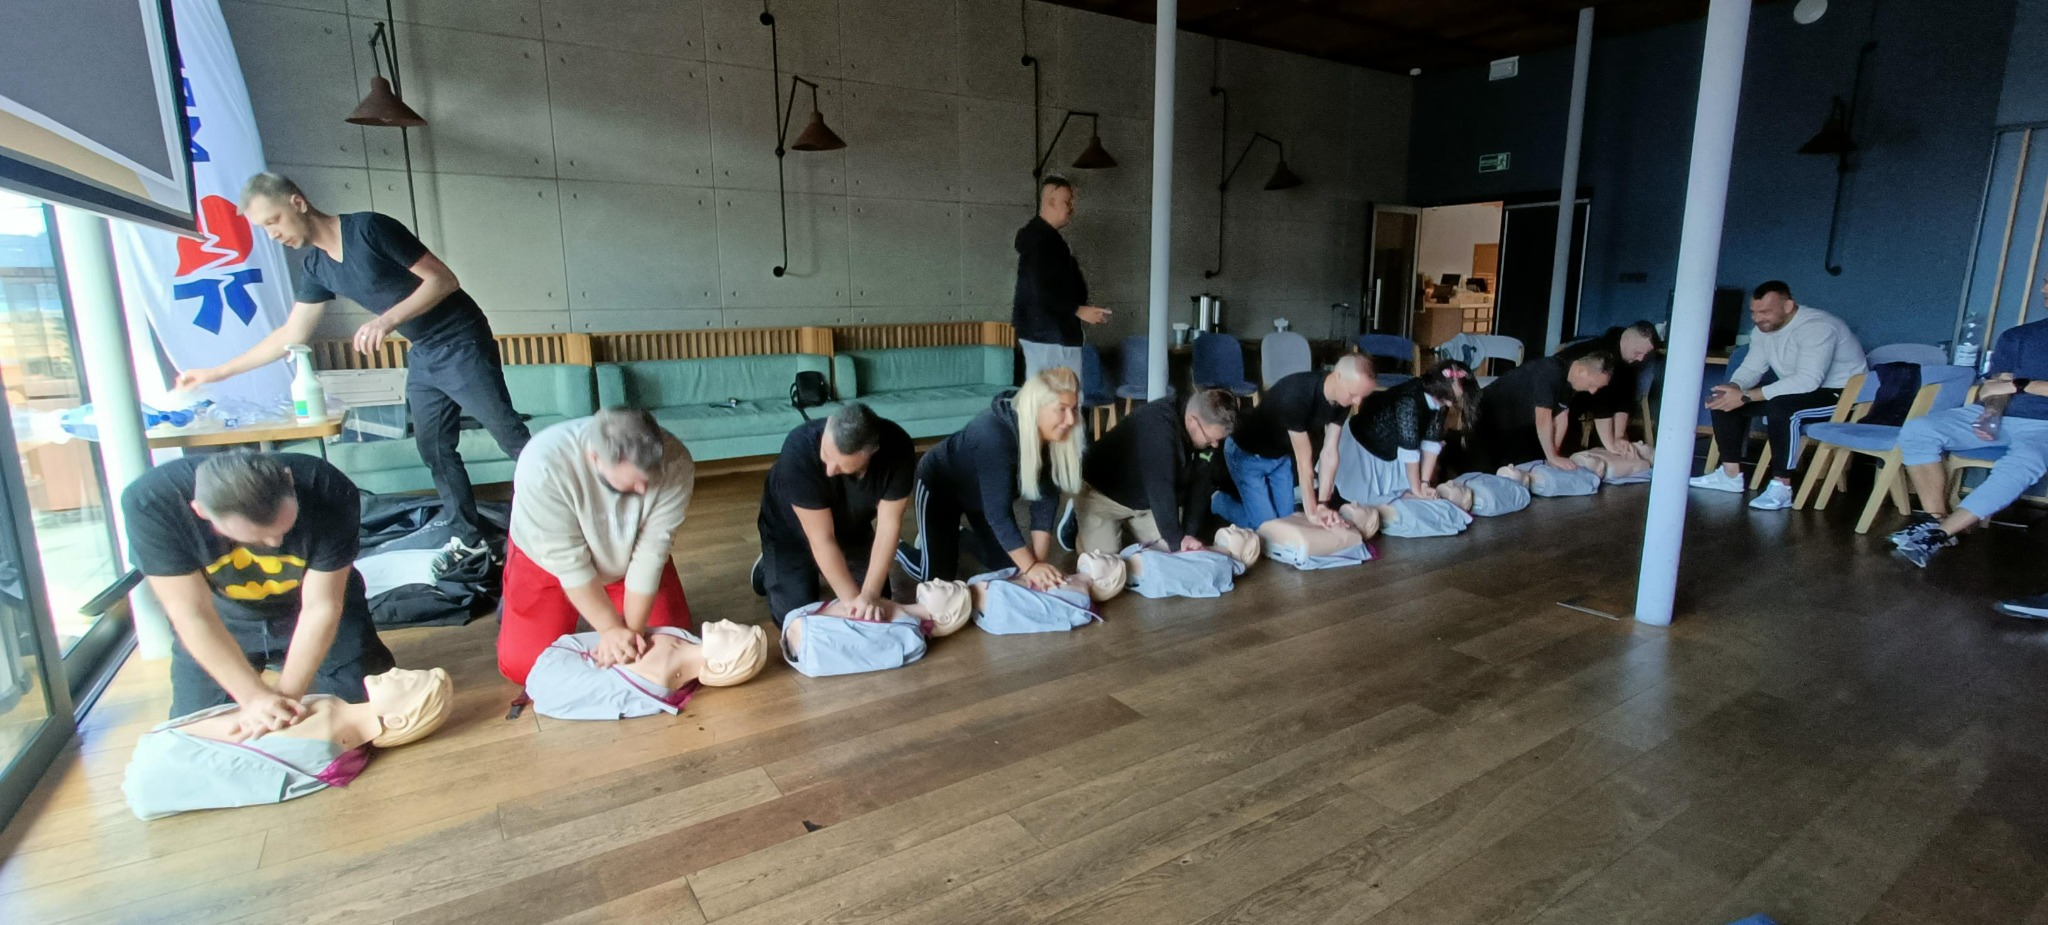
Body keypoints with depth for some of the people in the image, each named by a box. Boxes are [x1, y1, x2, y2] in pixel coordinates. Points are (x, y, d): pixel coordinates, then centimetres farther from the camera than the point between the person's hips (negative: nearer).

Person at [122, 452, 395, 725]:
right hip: (224, 616, 1)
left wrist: (287, 693, -28)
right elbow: (193, 615, -25)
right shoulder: (151, 502, -31)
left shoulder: (329, 492, -34)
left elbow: (320, 606, -25)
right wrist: (254, 696, -29)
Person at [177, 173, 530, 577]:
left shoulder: (369, 229, -14)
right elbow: (291, 335, 16)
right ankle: (468, 539, 15)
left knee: (509, 436, -8)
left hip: (460, 343, -8)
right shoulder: (316, 267, 9)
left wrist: (388, 320, -28)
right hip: (421, 355, 8)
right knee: (435, 450, 7)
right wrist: (217, 372, 18)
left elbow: (443, 279, -18)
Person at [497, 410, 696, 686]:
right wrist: (610, 629, -31)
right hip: (549, 560, -2)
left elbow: (649, 554, -28)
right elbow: (568, 561, -31)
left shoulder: (675, 463, -34)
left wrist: (632, 629, -29)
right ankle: (513, 594, 22)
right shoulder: (543, 466, -38)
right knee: (522, 665, -8)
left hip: (627, 561, 2)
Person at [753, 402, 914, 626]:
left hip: (851, 526, 3)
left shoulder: (897, 449, -34)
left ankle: (823, 570, 28)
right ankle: (768, 568, 22)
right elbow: (822, 538, -34)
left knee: (878, 605, 1)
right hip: (790, 529, -3)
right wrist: (851, 598, -33)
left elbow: (889, 525, -28)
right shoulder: (800, 450, -41)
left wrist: (870, 593, -35)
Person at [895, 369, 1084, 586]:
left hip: (985, 492, 6)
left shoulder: (1054, 436, -22)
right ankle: (894, 546, 23)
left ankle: (961, 536, 35)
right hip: (940, 484, -6)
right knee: (938, 577, -5)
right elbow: (998, 512, -40)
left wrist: (1038, 561, -25)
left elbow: (1045, 500, -18)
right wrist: (1031, 566, -39)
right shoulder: (995, 434, -41)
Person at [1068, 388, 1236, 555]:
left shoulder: (1206, 430, -13)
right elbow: (1160, 488, -39)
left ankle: (1125, 527, 25)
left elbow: (1199, 483, -10)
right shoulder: (1158, 425, -37)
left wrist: (1189, 533, -19)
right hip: (1102, 493, -7)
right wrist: (1176, 542, -36)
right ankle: (1077, 520, 15)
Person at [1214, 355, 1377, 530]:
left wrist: (1323, 503, -19)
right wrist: (1311, 511, -26)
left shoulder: (1342, 399, -15)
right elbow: (1303, 461, -32)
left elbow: (1330, 453, -12)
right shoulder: (1297, 395, -38)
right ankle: (1221, 501, 16)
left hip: (1281, 454, 7)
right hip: (1247, 453, -7)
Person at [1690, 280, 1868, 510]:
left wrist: (1745, 397, -40)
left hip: (1842, 394, -9)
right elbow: (1751, 368, 0)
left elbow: (1807, 381, -37)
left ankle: (1781, 486, -29)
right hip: (1797, 392, 9)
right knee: (1724, 401, -3)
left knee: (1780, 408, -38)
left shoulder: (1816, 327, -27)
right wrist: (1732, 389, -23)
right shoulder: (1765, 328, 0)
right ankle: (1731, 475, 2)